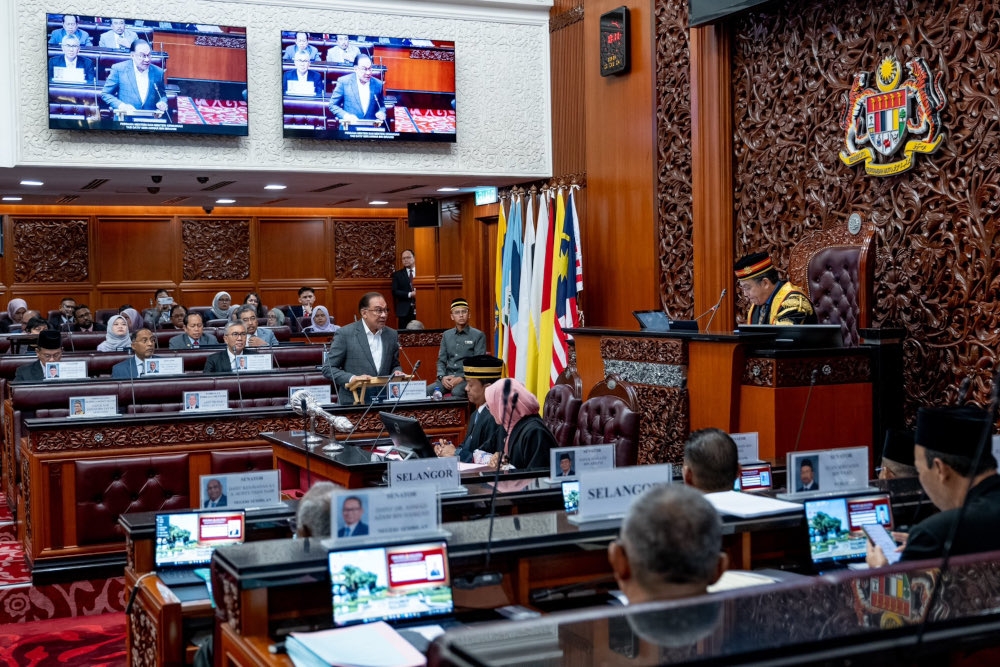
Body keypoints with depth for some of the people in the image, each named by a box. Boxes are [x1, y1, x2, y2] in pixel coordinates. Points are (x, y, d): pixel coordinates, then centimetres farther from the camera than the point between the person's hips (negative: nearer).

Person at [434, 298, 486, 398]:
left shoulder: (478, 336, 2)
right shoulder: (447, 335, 17)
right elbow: (441, 360, 16)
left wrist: (461, 378, -17)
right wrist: (442, 377, -5)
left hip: (467, 378, -4)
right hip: (448, 378, 4)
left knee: (456, 392, -39)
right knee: (427, 391, -26)